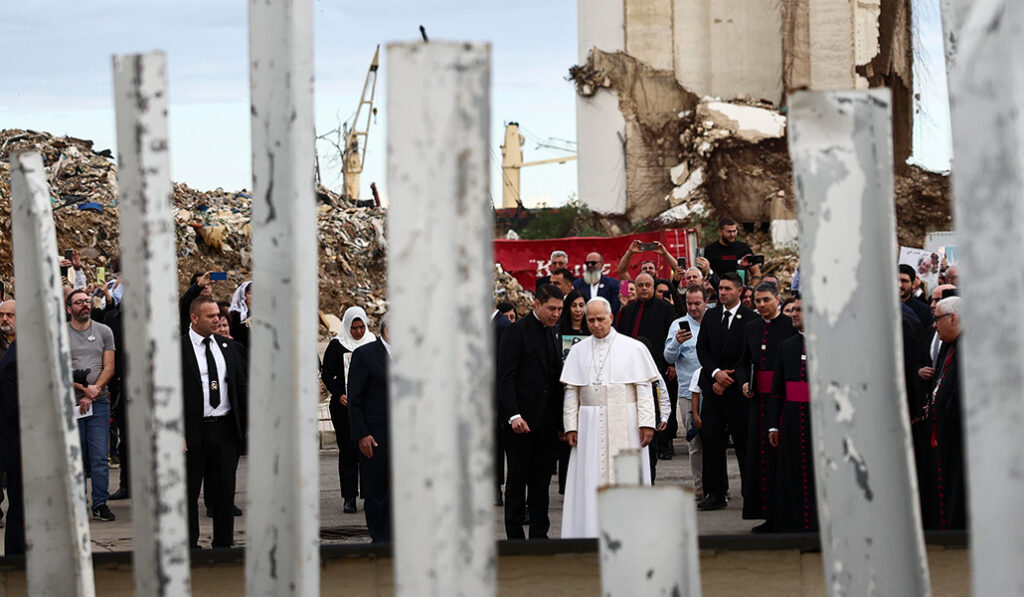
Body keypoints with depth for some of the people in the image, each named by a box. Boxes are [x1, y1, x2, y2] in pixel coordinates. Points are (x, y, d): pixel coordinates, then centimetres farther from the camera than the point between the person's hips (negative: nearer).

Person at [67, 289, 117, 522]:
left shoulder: (104, 332, 8)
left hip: (98, 402, 1)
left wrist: (93, 392, -7)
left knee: (99, 457, -4)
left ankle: (100, 503, 0)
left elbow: (109, 368, 4)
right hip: (71, 403, -1)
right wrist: (83, 388, -12)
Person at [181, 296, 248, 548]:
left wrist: (248, 422, 5)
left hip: (226, 429, 4)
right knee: (189, 492, 4)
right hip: (194, 430, -4)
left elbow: (243, 385, 14)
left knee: (225, 491, 9)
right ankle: (189, 545, 13)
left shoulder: (230, 347, 10)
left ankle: (224, 544, 17)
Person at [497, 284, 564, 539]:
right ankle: (515, 535, 7)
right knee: (517, 479, 1)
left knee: (542, 480, 8)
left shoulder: (554, 333, 14)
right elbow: (505, 377, -12)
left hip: (548, 420, 6)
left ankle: (539, 534, 13)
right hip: (523, 418, -6)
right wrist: (513, 415, -20)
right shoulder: (517, 331, -7)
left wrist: (561, 420, 8)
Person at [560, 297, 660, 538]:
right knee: (592, 480, -1)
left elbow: (644, 388, -1)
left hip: (625, 423, -2)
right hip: (590, 425, 2)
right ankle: (593, 532, 1)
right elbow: (571, 391, 7)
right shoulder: (579, 351, 8)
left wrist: (646, 423, -9)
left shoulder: (633, 348, 1)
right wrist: (570, 426, -1)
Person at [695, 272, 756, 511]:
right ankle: (715, 494, 6)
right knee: (711, 442, 1)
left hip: (738, 390, -4)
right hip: (713, 388, 4)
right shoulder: (710, 316, 11)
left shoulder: (750, 319, -4)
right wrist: (716, 373, -8)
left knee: (744, 443, 0)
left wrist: (727, 381, -9)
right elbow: (702, 349, 7)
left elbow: (748, 356, -7)